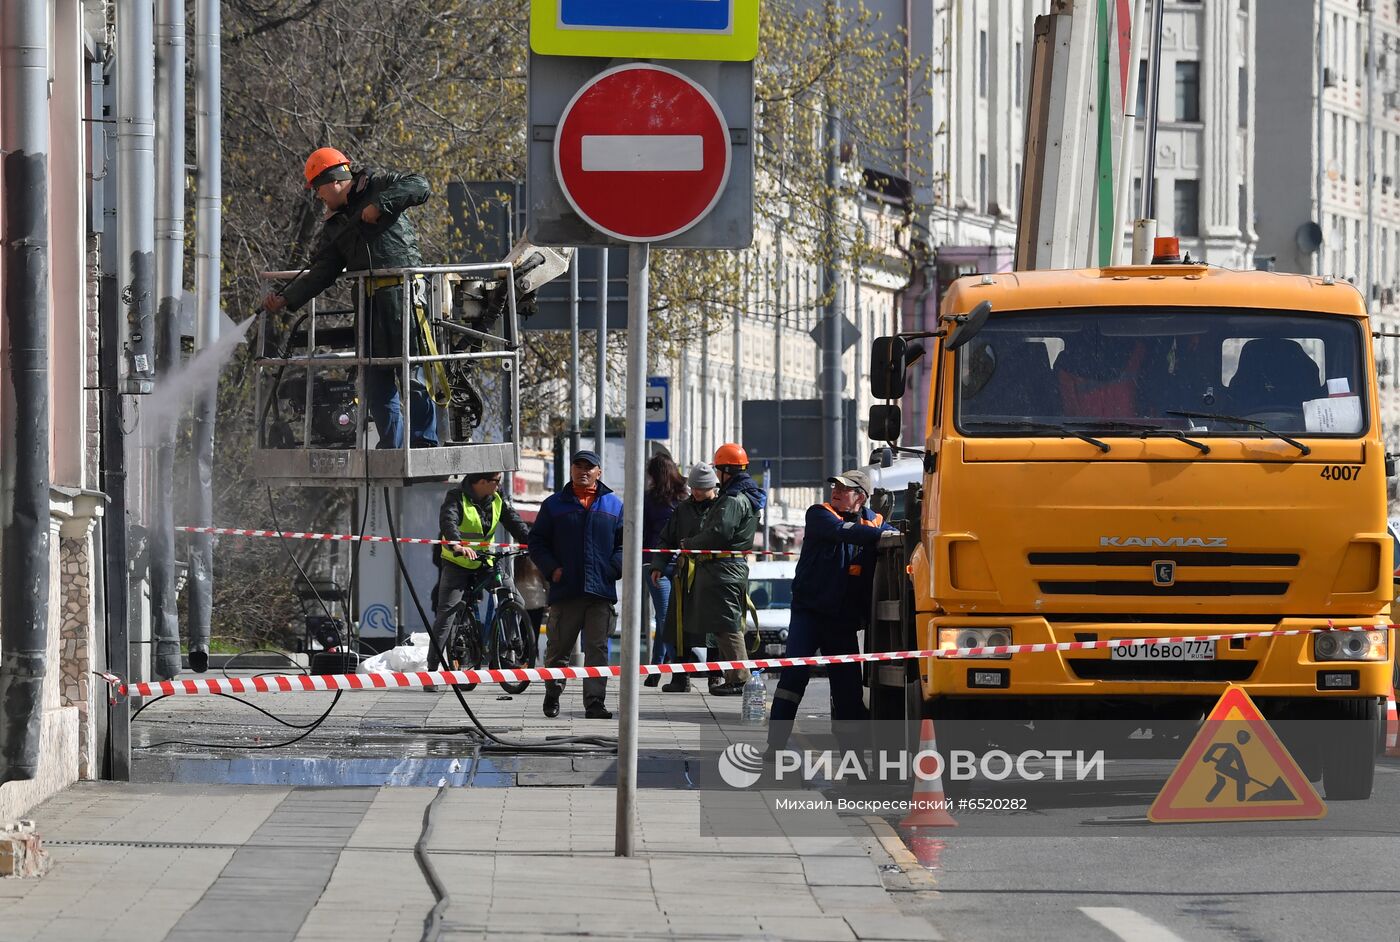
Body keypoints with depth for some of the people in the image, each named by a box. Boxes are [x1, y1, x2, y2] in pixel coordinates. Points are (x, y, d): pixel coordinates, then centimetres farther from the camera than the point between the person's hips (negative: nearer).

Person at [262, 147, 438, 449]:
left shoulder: (377, 185, 5)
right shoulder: (334, 226, 21)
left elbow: (419, 187, -7)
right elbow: (321, 273, 16)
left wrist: (380, 205, -14)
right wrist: (285, 299, 6)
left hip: (403, 291, -7)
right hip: (369, 298, 7)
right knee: (376, 379, 5)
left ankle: (425, 442, -9)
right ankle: (392, 449, 9)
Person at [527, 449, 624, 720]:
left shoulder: (613, 505, 12)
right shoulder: (554, 504, 10)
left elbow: (625, 543, 14)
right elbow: (536, 542, 11)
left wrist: (614, 568, -3)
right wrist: (551, 568, -4)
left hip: (600, 590, 0)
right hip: (565, 590, 0)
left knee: (597, 648, -3)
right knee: (559, 647, 4)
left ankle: (594, 702, -2)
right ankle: (552, 694, 23)